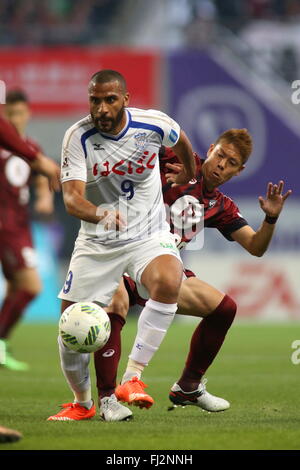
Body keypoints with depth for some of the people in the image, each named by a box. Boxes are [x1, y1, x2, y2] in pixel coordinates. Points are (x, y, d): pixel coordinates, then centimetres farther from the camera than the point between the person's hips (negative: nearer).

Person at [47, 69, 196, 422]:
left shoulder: (154, 124, -11)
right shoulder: (78, 137, -15)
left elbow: (180, 140, 15)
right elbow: (71, 198, -25)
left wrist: (188, 173, 32)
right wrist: (101, 213, -46)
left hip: (149, 235, 0)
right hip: (96, 243, 1)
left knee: (168, 283, -34)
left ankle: (133, 377, -25)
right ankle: (82, 403, 27)